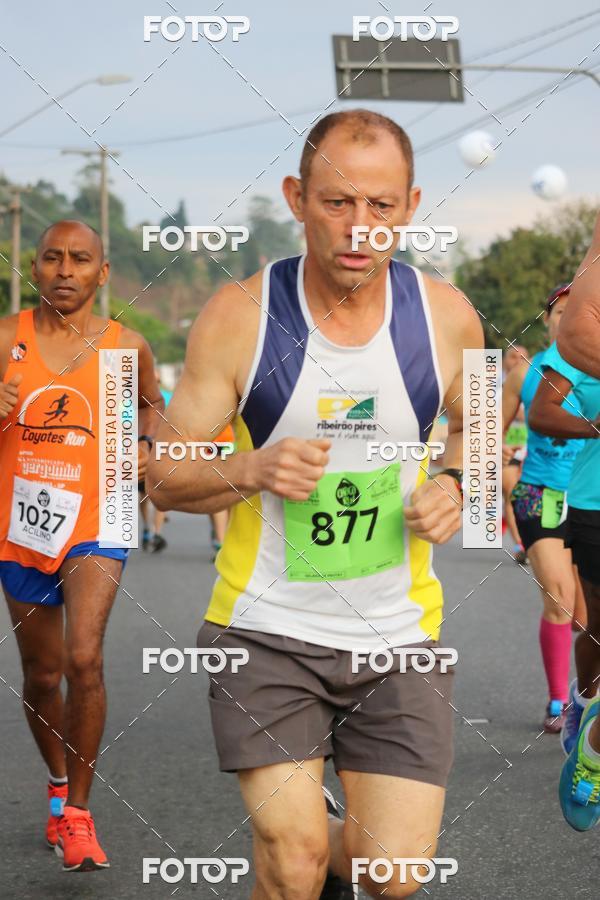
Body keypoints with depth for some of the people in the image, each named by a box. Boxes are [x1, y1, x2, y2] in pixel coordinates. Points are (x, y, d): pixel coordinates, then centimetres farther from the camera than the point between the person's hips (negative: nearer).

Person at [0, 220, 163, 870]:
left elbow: (149, 401, 21)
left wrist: (147, 445, 1)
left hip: (94, 525, -1)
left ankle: (78, 813, -9)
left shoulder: (126, 347, -1)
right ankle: (58, 785, 40)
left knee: (83, 660, -21)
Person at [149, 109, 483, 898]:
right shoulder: (239, 317, -10)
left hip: (399, 631, 2)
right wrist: (251, 470, -24)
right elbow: (163, 477, -4)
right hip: (266, 627, -2)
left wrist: (454, 488, -6)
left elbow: (472, 426, 16)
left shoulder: (445, 316, -4)